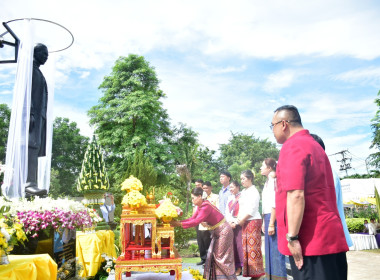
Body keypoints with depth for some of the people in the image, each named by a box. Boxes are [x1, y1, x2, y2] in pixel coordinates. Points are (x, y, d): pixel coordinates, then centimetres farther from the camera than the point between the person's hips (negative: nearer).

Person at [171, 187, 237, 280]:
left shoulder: (206, 206, -27)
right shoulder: (200, 206, 2)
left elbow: (196, 221, -31)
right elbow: (192, 218, 0)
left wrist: (180, 224, -28)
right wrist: (178, 222, -10)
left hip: (224, 231, -9)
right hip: (216, 232, 9)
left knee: (221, 256, -1)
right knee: (213, 255, 12)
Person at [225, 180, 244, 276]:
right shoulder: (230, 198, 16)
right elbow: (227, 212, 14)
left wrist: (235, 223, -12)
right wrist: (230, 222, -1)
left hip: (239, 224, -6)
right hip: (230, 224, 6)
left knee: (239, 244, -7)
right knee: (232, 244, 4)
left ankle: (240, 267, 1)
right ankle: (234, 267, 10)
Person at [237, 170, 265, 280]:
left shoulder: (253, 191, -9)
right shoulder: (244, 191, 17)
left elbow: (251, 210, -15)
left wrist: (242, 220, -9)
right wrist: (239, 219, 2)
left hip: (253, 221, -8)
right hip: (245, 222, 8)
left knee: (253, 246, -6)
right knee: (246, 245, 9)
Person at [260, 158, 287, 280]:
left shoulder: (273, 180, -12)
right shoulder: (268, 181, 17)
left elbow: (275, 203, -19)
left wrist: (271, 224, -20)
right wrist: (264, 222, 19)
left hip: (274, 218, -10)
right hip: (269, 217, 10)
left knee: (276, 250, -3)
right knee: (270, 249, 15)